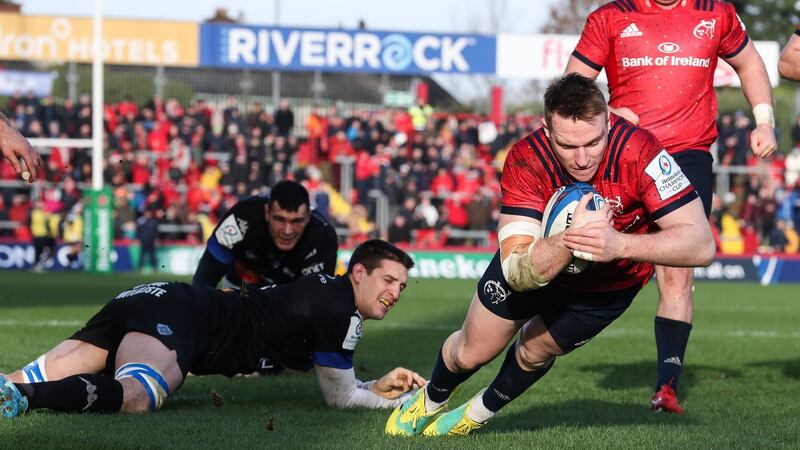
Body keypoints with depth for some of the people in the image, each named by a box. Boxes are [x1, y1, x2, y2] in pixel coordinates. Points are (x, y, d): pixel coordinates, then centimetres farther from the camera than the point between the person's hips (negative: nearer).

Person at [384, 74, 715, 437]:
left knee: (535, 352, 17)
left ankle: (479, 413, 51)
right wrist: (569, 239, -61)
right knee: (472, 352, 13)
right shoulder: (526, 160, -37)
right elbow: (517, 272, -42)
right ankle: (431, 400, 49)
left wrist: (620, 245, -58)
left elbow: (701, 244, -44)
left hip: (610, 281, 0)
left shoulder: (638, 151, -40)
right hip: (535, 262, 0)